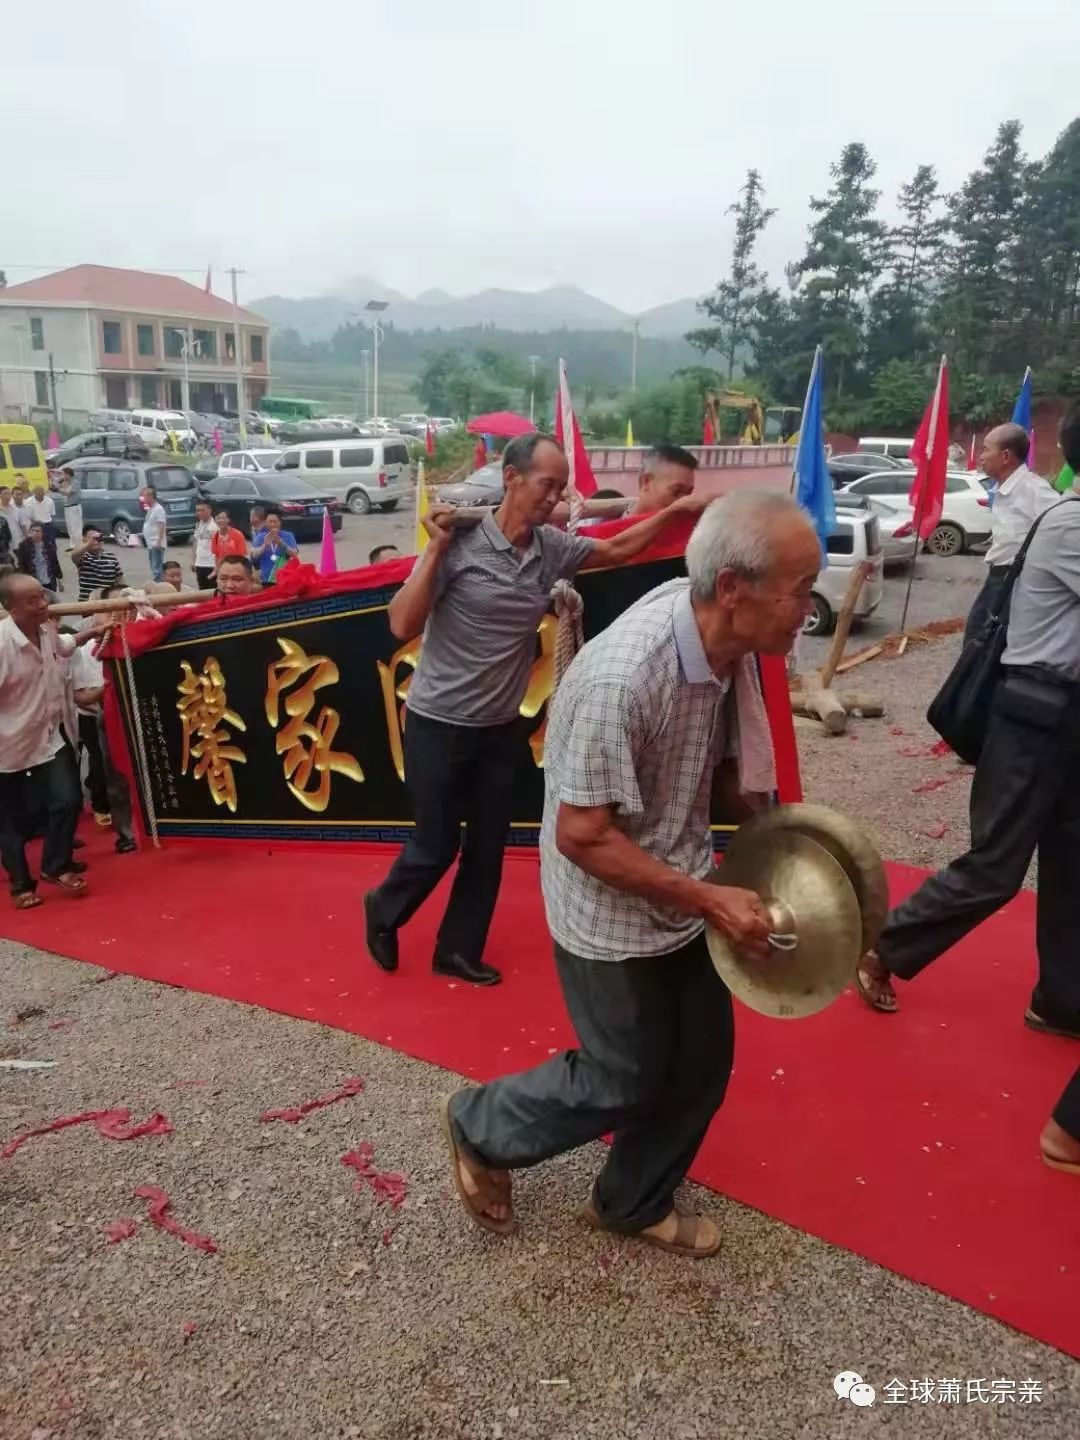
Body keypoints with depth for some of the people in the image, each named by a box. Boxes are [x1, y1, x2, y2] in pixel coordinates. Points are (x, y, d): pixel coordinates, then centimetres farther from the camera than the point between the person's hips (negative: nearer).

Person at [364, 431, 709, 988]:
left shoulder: (552, 547, -3)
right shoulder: (460, 544, -18)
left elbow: (618, 550, 13)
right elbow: (403, 625, -21)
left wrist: (675, 511, 4)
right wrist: (435, 548, -27)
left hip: (501, 727, 6)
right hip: (439, 724, -5)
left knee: (487, 848, 13)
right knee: (436, 846, 6)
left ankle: (458, 951, 31)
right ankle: (383, 912, 36)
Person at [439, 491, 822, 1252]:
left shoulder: (724, 644, -10)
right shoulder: (622, 678, -34)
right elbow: (581, 837, -27)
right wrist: (710, 900, -24)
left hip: (681, 895, 8)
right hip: (612, 915, -7)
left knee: (703, 1060, 17)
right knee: (625, 1084, 10)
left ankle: (634, 1204, 42)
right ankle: (480, 1129, 37)